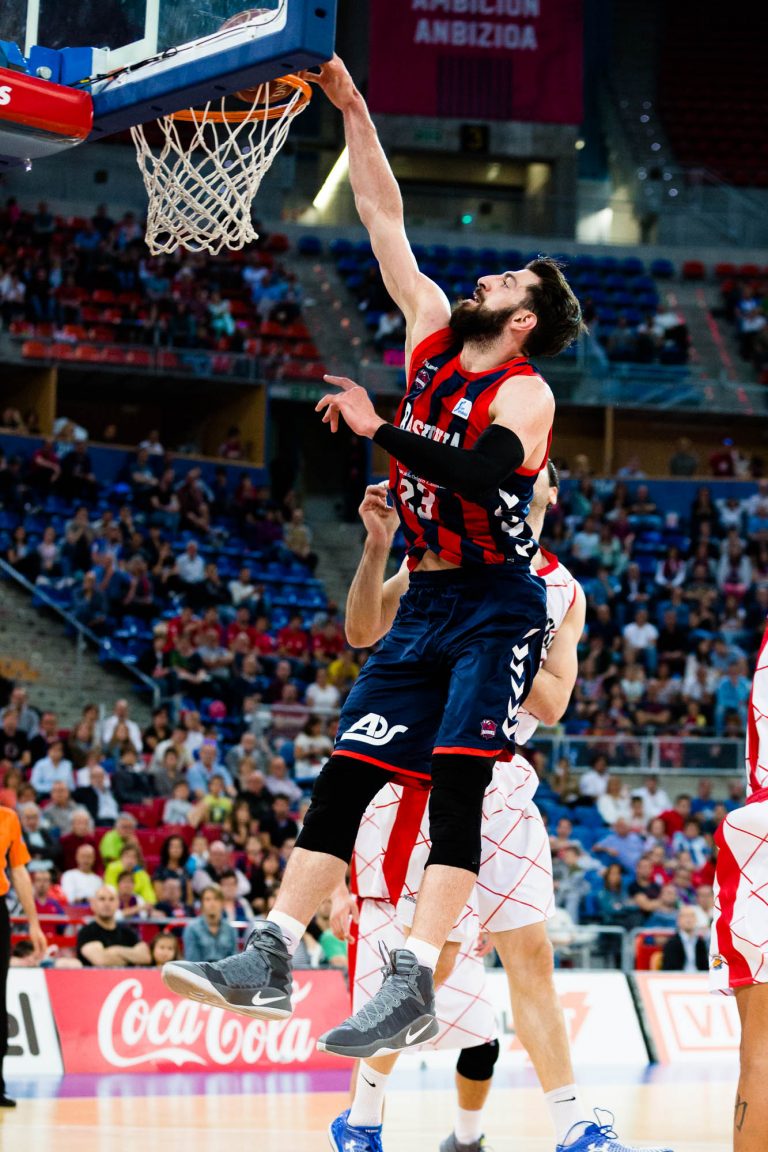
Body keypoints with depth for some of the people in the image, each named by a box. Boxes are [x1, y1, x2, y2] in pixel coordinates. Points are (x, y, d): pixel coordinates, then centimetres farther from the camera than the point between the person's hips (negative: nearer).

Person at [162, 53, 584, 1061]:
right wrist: (351, 108, 11)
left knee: (454, 783, -17)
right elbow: (383, 214, 14)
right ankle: (270, 962, -2)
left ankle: (413, 987, -23)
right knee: (342, 779, 0)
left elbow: (478, 472, -28)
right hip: (424, 607, 7)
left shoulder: (524, 393, -8)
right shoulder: (431, 334, 12)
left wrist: (378, 429, -26)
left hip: (494, 610, -7)